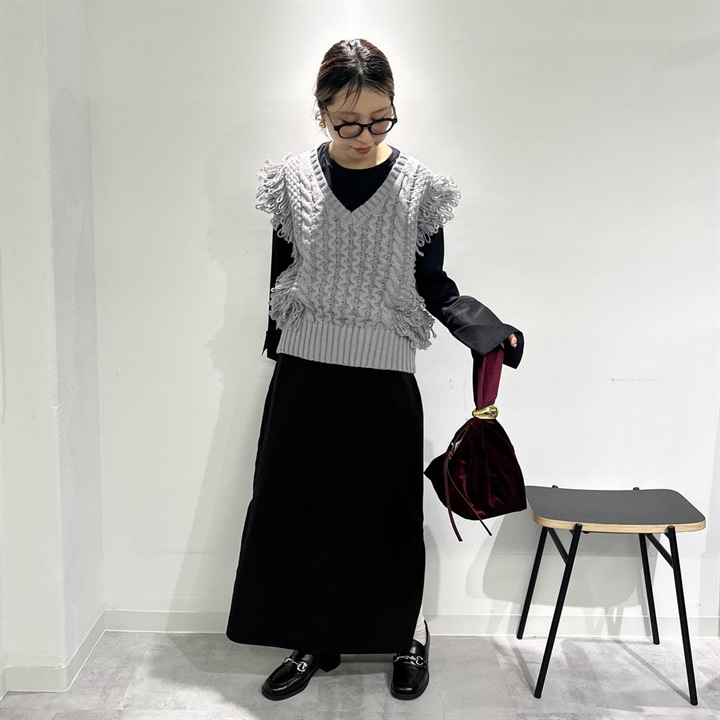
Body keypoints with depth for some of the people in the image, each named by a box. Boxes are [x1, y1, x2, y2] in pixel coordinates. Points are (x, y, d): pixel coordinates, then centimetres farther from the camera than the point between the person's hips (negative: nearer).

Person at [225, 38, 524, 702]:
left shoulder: (419, 187, -3)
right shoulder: (293, 180, 1)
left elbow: (434, 288, 0)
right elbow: (281, 279, 8)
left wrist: (493, 333, -16)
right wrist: (280, 348, 11)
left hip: (384, 378, -2)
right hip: (304, 373, 2)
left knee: (388, 512, 7)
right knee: (299, 506, 9)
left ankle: (408, 636, 31)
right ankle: (316, 640, 30)